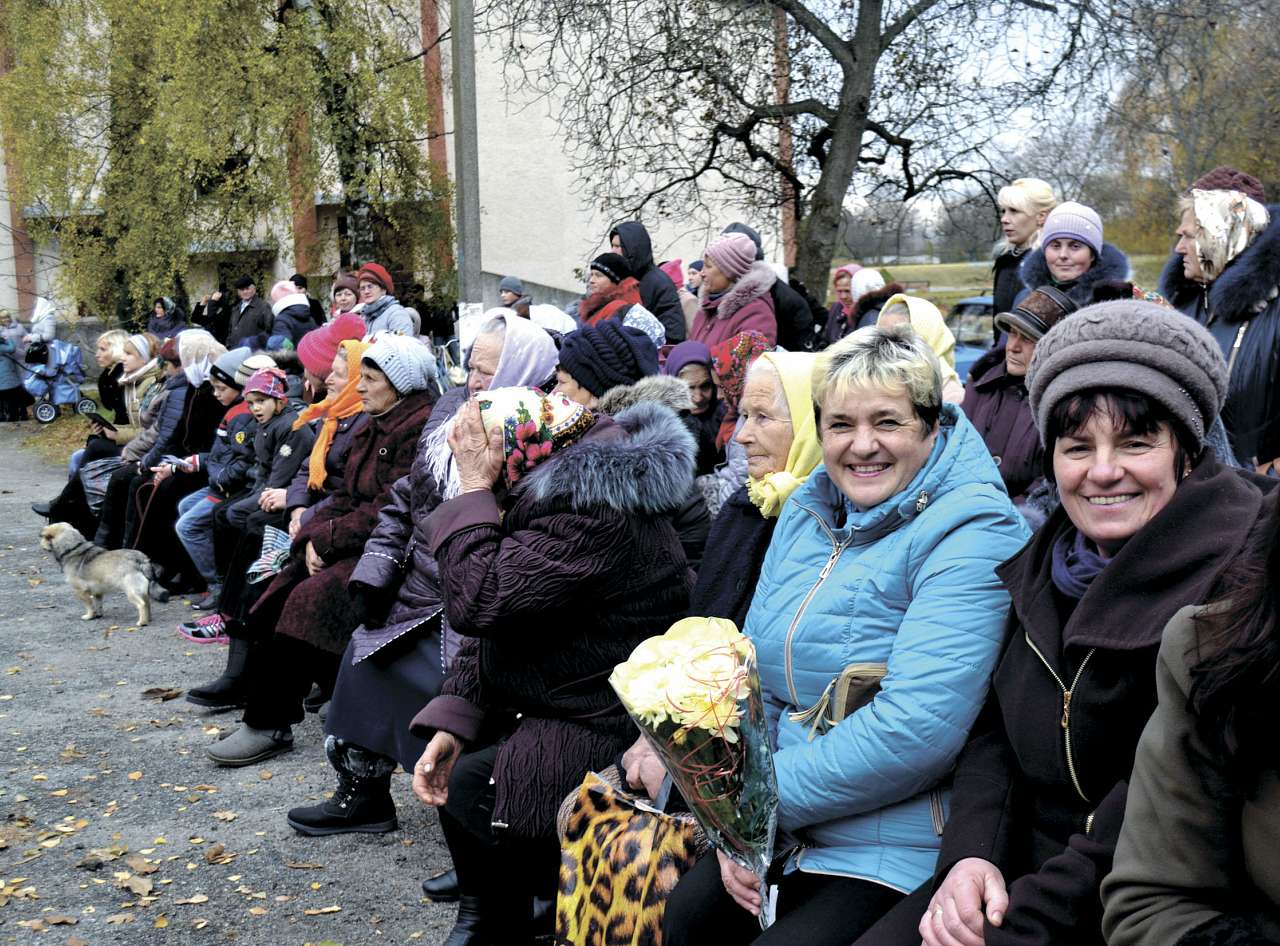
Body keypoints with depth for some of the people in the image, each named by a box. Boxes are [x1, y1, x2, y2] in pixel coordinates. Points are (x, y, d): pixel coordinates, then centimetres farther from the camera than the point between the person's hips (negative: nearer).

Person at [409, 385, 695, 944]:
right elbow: (494, 626, 6)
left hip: (612, 731, -10)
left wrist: (472, 489, -20)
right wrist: (450, 723, -5)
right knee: (444, 762, 9)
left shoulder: (594, 512, -27)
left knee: (469, 787, -15)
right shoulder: (550, 495, 5)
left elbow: (476, 603, -30)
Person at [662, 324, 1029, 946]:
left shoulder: (971, 533, -14)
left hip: (897, 850, -6)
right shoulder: (806, 512, 8)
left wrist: (766, 797, -18)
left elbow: (919, 726, -24)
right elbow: (756, 676, 9)